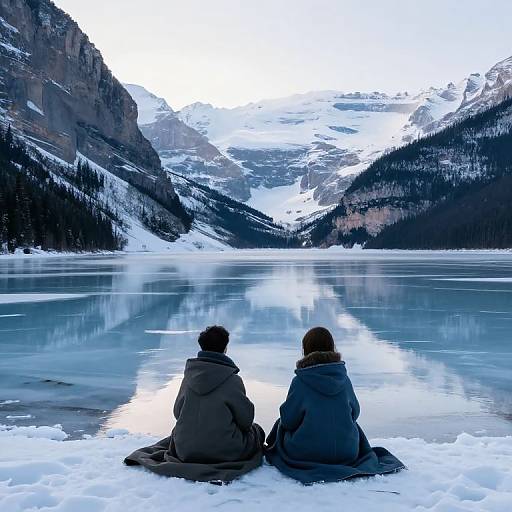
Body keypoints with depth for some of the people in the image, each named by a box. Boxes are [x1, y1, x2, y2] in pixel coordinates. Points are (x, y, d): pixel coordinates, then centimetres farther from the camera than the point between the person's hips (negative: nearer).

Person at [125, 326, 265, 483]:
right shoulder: (233, 380, -15)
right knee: (256, 431, 19)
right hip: (224, 452, -5)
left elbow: (177, 412, 7)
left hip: (185, 451, 5)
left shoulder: (189, 375, -1)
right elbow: (245, 419, -8)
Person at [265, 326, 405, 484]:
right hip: (347, 453, 2)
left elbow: (288, 420, -9)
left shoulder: (300, 382, -15)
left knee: (281, 426, 25)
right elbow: (354, 413, 5)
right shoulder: (343, 378, -4)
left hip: (306, 453, -2)